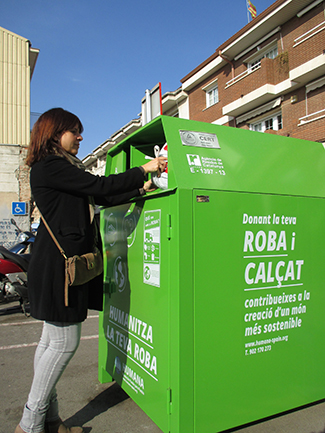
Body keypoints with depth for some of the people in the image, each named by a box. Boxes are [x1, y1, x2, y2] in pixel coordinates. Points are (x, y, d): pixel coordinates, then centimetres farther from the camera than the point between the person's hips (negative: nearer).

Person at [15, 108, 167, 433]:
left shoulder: (62, 168, 21)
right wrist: (143, 170, -8)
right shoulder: (49, 166, -10)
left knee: (52, 340, 13)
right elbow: (99, 187, -17)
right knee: (64, 342, -3)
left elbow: (101, 199, 17)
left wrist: (140, 190, 12)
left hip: (63, 264, 10)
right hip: (57, 264, -10)